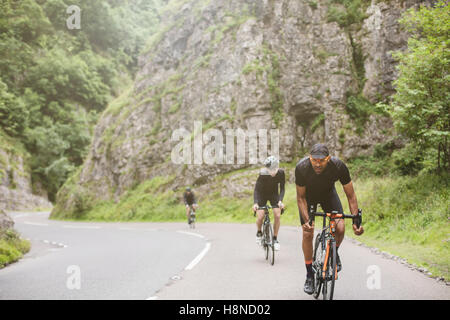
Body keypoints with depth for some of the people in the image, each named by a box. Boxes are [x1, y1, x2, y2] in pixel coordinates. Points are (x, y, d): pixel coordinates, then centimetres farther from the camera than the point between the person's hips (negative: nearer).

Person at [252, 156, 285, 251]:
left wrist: (280, 200, -33)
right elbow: (256, 189, -29)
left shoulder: (281, 173, -25)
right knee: (260, 216, -16)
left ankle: (275, 238, 2)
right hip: (262, 194, -2)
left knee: (277, 215, -14)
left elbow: (282, 188, -17)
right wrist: (255, 203, -43)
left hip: (274, 194, 2)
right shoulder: (262, 174, -31)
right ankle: (259, 233, 16)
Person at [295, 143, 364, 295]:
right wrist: (306, 220, -35)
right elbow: (301, 197, -23)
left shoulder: (339, 166, -34)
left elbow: (351, 195, -24)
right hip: (308, 194, 0)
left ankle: (334, 253, 14)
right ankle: (310, 275, 7)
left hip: (328, 193, 1)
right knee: (307, 234, -10)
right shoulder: (301, 167, -35)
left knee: (340, 228, -19)